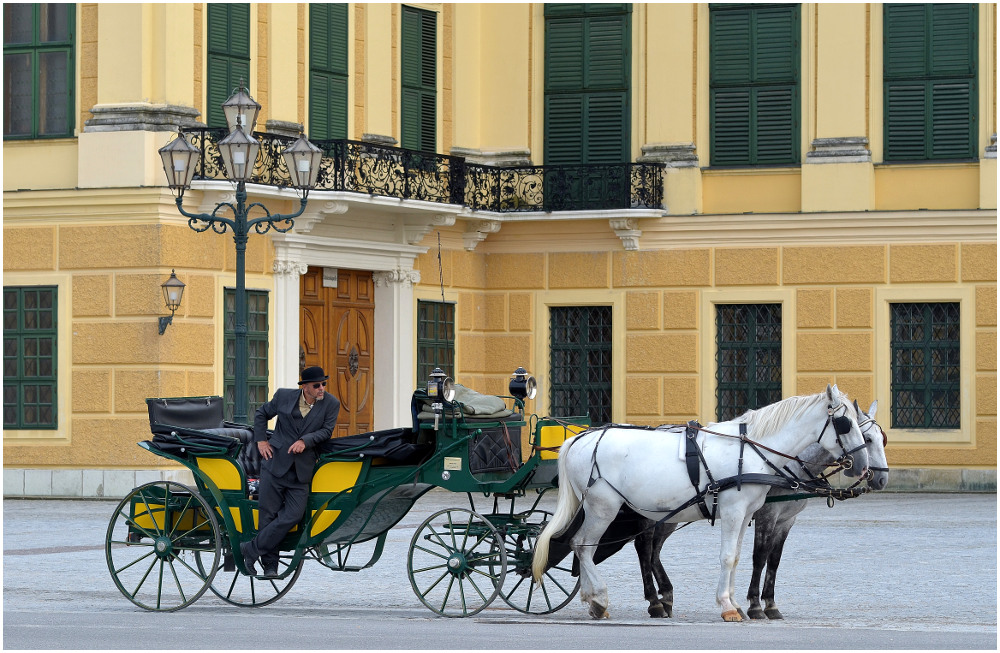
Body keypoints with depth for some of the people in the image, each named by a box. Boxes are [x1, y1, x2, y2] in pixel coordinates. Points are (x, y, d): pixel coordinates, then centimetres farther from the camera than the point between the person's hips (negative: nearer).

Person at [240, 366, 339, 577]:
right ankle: (270, 565, 11)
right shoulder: (284, 396, 0)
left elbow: (326, 430, -2)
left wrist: (305, 440, -18)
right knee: (269, 514, -1)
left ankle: (251, 548, 1)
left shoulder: (330, 404, 0)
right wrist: (261, 440, 4)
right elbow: (261, 414, 15)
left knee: (293, 515, -11)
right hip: (275, 462, -1)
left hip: (301, 470, 1)